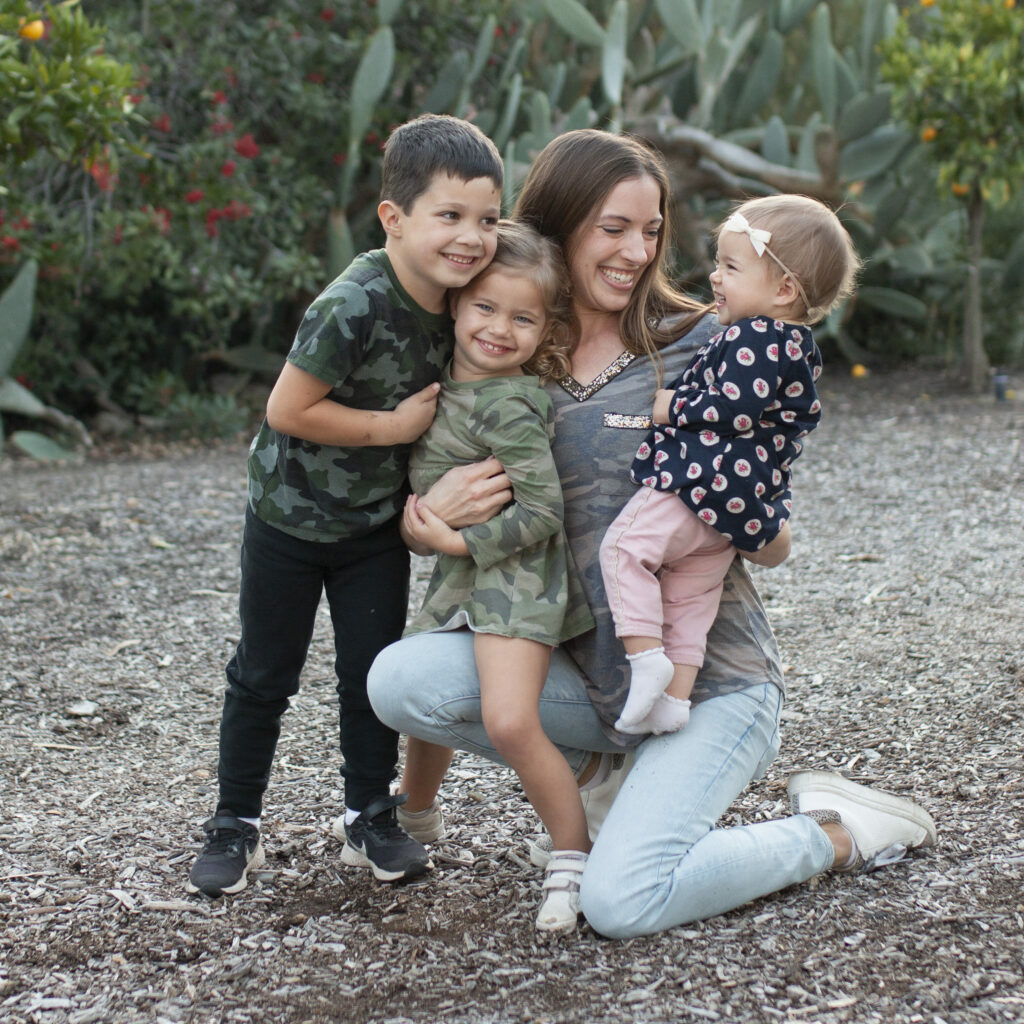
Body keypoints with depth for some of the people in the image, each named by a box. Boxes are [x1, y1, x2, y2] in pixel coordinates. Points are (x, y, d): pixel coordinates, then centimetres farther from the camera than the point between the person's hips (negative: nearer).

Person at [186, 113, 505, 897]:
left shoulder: (460, 298, -7)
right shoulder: (354, 306, -29)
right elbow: (289, 409, -26)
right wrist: (396, 426, -21)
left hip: (377, 523, 5)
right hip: (291, 516, -5)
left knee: (374, 676, 10)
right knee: (263, 677, 7)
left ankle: (372, 820, 26)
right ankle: (236, 827, 20)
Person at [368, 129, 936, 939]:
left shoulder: (696, 348, -5)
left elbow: (775, 547, -4)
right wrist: (432, 507, -14)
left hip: (711, 680, -4)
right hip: (589, 673, 4)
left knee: (621, 902, -23)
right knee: (399, 680, -19)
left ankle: (834, 833, 3)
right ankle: (607, 770, 5)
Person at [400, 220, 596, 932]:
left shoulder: (507, 408, -18)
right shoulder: (448, 383, 6)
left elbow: (542, 512, -20)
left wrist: (457, 542, -19)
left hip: (514, 580, -9)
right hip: (459, 581, 9)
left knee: (510, 722, -20)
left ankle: (575, 859, -3)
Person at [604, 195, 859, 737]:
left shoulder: (756, 338, -14)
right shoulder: (795, 345, 17)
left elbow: (734, 409, -24)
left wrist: (672, 408, -11)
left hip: (702, 481, -10)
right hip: (743, 507, 10)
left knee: (624, 547, -7)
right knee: (689, 598, 13)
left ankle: (645, 653, -12)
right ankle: (676, 694, 13)